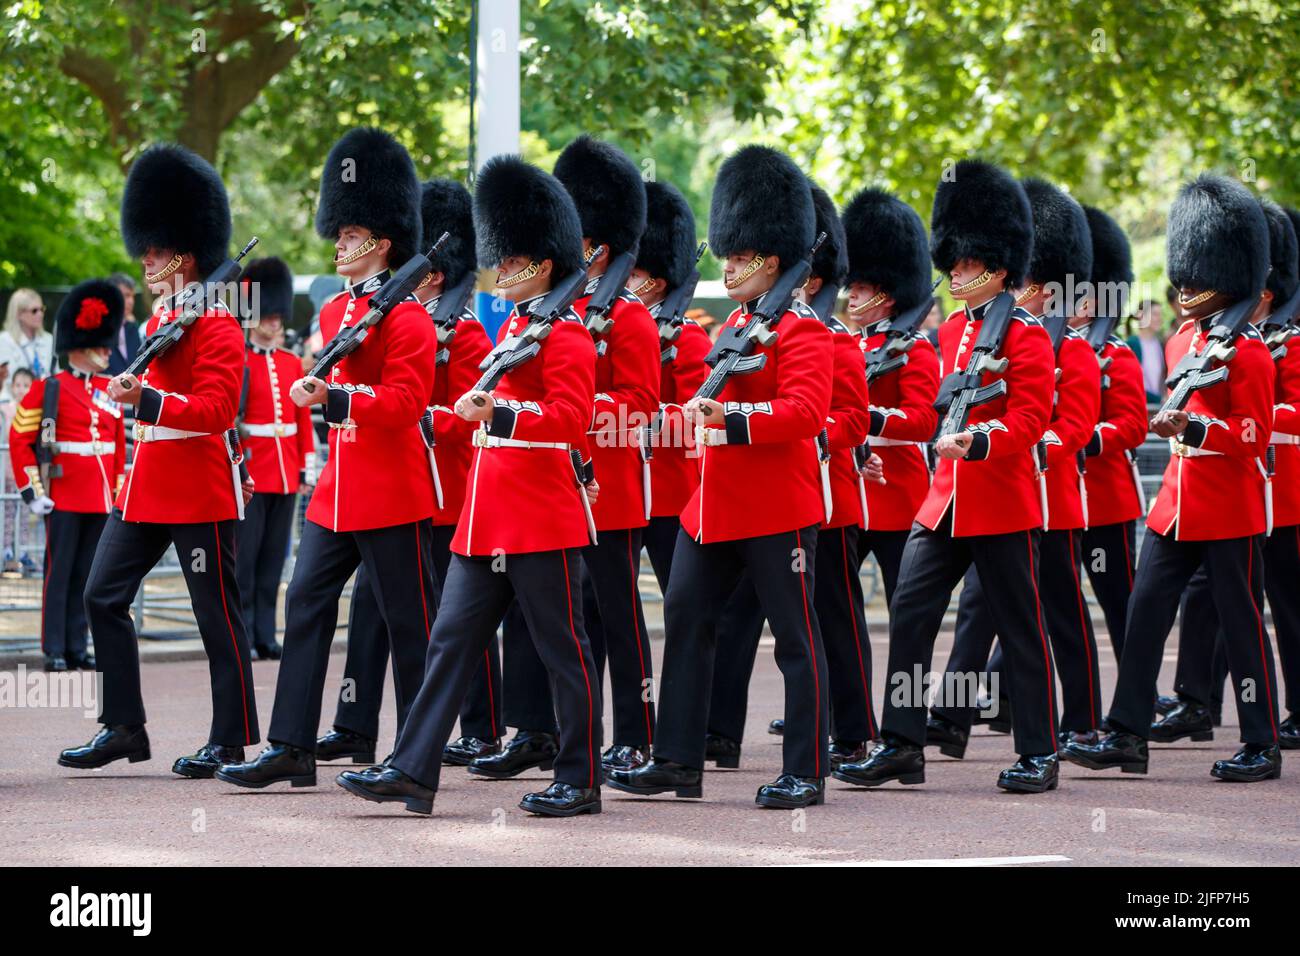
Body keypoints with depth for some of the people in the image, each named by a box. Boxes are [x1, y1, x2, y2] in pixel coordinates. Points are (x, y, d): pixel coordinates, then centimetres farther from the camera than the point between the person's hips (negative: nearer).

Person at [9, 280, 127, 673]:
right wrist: (32, 490, -11)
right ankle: (54, 651, 2)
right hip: (64, 498, -5)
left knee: (86, 576, 9)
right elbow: (20, 440, -7)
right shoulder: (49, 389, -6)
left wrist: (119, 489, 16)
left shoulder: (110, 391, 12)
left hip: (100, 499, 5)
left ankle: (78, 647, 15)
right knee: (59, 574, -1)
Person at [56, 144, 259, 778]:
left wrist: (143, 399, -31)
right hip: (144, 487, 9)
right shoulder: (159, 320, 15)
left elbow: (215, 410, -22)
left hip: (197, 490, -9)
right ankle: (123, 729, 9)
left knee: (218, 613, 0)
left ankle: (231, 740, 7)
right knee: (103, 596, 4)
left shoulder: (216, 326, -12)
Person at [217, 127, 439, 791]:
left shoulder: (406, 317, -11)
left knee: (408, 620, 1)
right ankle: (291, 749, 3)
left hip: (391, 494, -8)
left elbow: (404, 401, -20)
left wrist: (331, 398, -28)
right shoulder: (335, 310, 13)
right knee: (305, 605, 2)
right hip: (337, 489, 8)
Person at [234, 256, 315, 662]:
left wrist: (308, 467, 10)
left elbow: (303, 418, 15)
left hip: (286, 474, 6)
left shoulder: (292, 364, 13)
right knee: (244, 559, -4)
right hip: (250, 473, -6)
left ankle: (265, 635, 11)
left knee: (274, 560, 7)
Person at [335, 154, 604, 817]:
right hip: (485, 520, 9)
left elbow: (571, 419, -20)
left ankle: (579, 781, 7)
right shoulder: (511, 327, 17)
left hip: (540, 522, -9)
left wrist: (497, 414, -31)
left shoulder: (565, 335, -9)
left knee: (564, 651, 0)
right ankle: (412, 771, 2)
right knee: (450, 639, 3)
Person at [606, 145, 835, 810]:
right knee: (686, 619, 6)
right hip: (714, 506, 9)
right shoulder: (737, 322, 15)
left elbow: (805, 412, -23)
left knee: (794, 636, -1)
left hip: (776, 510, -9)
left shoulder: (801, 330, -11)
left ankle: (806, 773, 4)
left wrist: (728, 417, -31)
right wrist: (700, 412, 5)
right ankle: (678, 762, 10)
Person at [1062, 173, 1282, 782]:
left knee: (1241, 624, 0)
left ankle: (1262, 748, 9)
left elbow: (1254, 435, -15)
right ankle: (1127, 737, 6)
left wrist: (1194, 427, -25)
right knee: (1145, 613, 3)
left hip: (1230, 511, -7)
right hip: (1176, 504, 8)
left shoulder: (1248, 350, -11)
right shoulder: (1183, 338, 12)